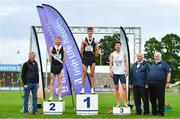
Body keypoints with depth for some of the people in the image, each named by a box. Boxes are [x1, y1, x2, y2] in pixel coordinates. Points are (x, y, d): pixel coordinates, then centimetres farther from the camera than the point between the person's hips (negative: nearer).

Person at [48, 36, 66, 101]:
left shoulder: (63, 48, 3)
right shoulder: (51, 48, 2)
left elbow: (64, 58, 5)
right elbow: (50, 58, 4)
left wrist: (61, 63, 3)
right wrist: (52, 64, 4)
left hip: (60, 66, 0)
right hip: (53, 66, 0)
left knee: (60, 82, 2)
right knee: (52, 82, 2)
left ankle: (60, 97, 6)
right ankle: (51, 97, 7)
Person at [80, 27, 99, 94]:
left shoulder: (95, 41, 5)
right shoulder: (84, 40, 3)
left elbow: (97, 50, 6)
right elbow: (81, 49, 3)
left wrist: (95, 56, 0)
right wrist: (83, 56, -2)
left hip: (92, 58, 1)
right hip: (85, 58, 0)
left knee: (92, 74, 2)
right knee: (84, 74, 1)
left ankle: (92, 89, 5)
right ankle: (83, 89, 5)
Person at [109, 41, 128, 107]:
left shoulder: (123, 54, 6)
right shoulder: (112, 54, 6)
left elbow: (126, 62, 7)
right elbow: (110, 63, 4)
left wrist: (127, 70, -3)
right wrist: (111, 71, -7)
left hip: (122, 73, -1)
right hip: (115, 73, 1)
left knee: (124, 87, -10)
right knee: (116, 88, 4)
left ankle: (125, 103, -8)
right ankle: (118, 103, 9)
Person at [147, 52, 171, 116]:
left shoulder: (164, 64, 5)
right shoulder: (152, 65, 22)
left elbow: (168, 73, -3)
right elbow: (149, 74, 25)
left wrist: (168, 82, -13)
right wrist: (147, 83, 17)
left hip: (159, 84, -6)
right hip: (151, 84, 6)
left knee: (160, 99, -6)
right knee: (152, 99, 9)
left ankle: (161, 112, 0)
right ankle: (154, 112, 17)